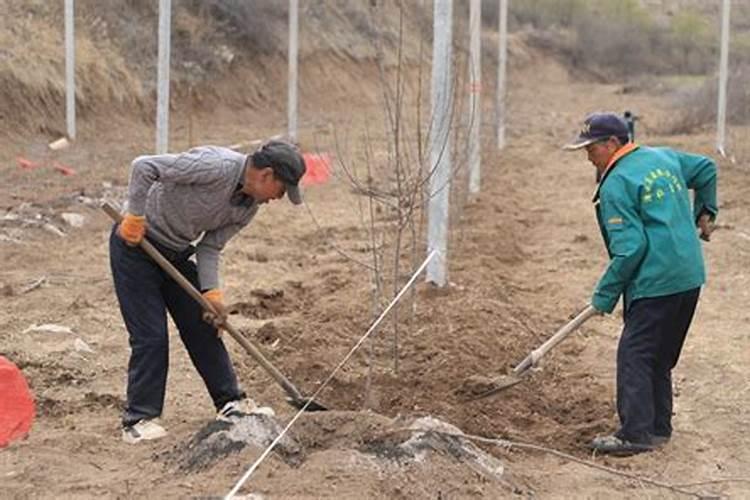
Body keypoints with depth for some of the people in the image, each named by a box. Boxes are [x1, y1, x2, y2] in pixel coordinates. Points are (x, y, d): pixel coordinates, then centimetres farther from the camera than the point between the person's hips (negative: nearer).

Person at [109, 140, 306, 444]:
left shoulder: (249, 207, -2)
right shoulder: (217, 166, -29)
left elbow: (210, 246, 2)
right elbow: (144, 167, -29)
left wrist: (211, 292, -10)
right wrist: (134, 219, -24)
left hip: (175, 253, 8)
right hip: (135, 242, -8)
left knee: (202, 328, 10)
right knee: (150, 336, -8)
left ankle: (230, 403, 21)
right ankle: (139, 419, 1)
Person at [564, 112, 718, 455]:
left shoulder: (615, 185, -12)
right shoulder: (664, 157, 13)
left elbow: (630, 248, -17)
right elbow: (706, 170, 28)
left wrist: (604, 296, -10)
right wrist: (704, 212, 38)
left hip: (655, 284, -9)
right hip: (690, 278, 9)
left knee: (634, 356, -6)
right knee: (661, 356, 17)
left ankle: (635, 434, -8)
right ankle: (658, 427, 23)